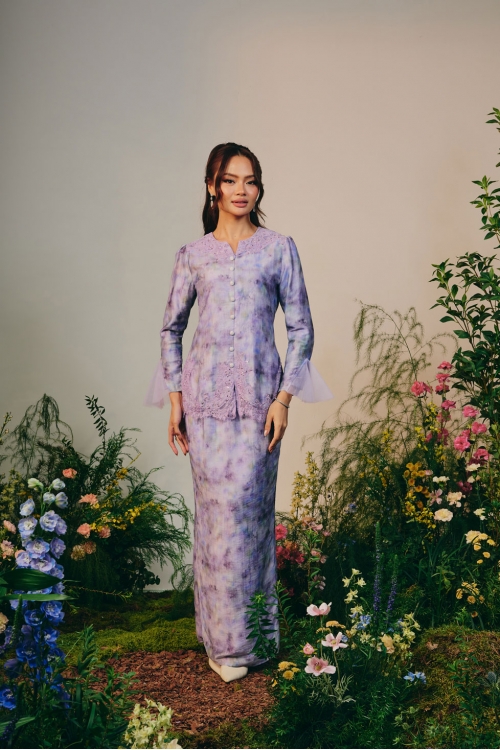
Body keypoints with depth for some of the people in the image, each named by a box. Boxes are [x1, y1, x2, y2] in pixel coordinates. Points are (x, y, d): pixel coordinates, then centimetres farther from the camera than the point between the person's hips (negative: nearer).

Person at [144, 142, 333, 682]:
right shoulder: (192, 255, 10)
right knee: (215, 508, 2)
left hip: (259, 394, -1)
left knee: (247, 507, -3)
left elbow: (301, 327, 4)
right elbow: (171, 327, 15)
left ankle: (248, 635, 12)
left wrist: (284, 398, -5)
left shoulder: (279, 248, 6)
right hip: (205, 394, 1)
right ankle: (224, 638, 14)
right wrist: (174, 398, 6)